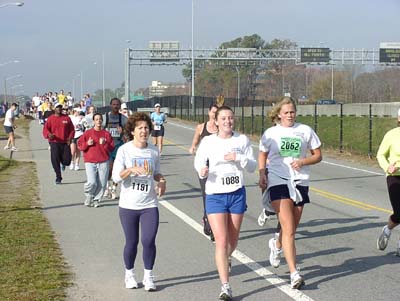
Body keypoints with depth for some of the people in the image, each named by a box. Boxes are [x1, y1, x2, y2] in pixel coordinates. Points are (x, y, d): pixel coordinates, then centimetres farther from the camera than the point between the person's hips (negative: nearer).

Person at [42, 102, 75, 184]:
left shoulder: (67, 118, 8)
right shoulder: (50, 118, 5)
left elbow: (72, 129, 12)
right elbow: (45, 128, 0)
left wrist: (70, 138, -5)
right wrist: (49, 134, -21)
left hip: (65, 143, 1)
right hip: (54, 142, -1)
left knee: (67, 161, -4)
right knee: (55, 160, -6)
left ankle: (63, 163, 35)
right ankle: (58, 177, 8)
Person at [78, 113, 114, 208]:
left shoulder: (106, 134, 7)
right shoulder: (88, 133, 5)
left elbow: (111, 148, 4)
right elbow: (80, 145, 7)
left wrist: (104, 144, -12)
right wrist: (87, 144, -10)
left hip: (103, 162, 2)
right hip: (90, 162, -2)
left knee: (102, 183, -2)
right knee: (92, 182, -13)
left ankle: (96, 200, 17)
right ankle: (89, 196, 16)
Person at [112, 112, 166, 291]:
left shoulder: (154, 151, 4)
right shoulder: (124, 150, -6)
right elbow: (116, 177, -11)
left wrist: (161, 181, -2)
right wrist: (131, 169, -28)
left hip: (149, 205, 2)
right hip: (128, 205, -2)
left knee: (149, 241, -6)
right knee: (131, 242, 7)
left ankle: (148, 276, 13)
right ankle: (129, 274, 30)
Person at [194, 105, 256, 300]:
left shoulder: (242, 140, 2)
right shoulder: (208, 141, -2)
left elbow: (253, 166, 2)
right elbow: (199, 162, 7)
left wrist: (239, 158, -16)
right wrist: (202, 171, -15)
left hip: (237, 194, 2)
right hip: (215, 195, -2)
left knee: (233, 239, 15)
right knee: (221, 241, -10)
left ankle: (225, 260, 50)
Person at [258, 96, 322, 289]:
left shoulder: (305, 130, 5)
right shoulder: (270, 133, 3)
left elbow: (318, 156, 10)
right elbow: (262, 156, 16)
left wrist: (303, 161, -10)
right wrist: (262, 174, -1)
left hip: (300, 182, 3)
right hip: (278, 182, -3)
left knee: (291, 228, 13)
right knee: (288, 229, -14)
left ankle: (277, 245, 48)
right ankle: (294, 274, -14)